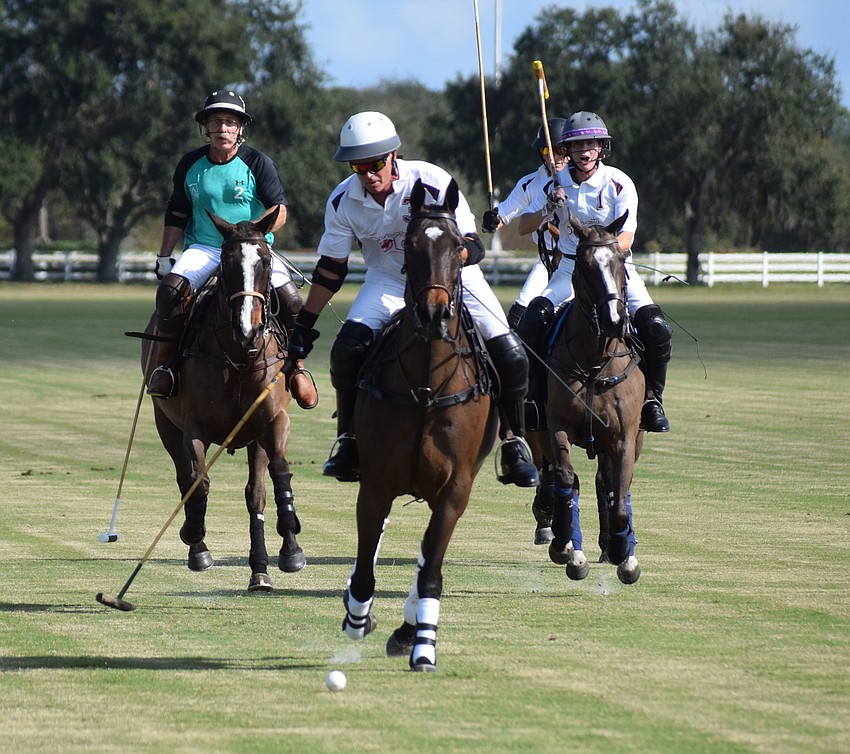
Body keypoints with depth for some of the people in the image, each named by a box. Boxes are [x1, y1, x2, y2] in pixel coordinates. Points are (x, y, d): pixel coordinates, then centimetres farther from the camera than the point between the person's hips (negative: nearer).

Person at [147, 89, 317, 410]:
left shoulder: (258, 163, -2)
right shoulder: (190, 166, 6)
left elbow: (279, 211, -8)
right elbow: (176, 216, 15)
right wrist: (163, 256, 10)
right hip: (203, 248, 1)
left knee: (289, 297, -24)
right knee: (171, 289, -28)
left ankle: (294, 365, -2)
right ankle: (164, 363, -15)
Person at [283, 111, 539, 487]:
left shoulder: (433, 183, -27)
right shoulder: (343, 201, -16)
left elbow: (473, 247, -26)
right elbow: (331, 267, -3)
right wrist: (304, 325, -3)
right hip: (388, 281, 2)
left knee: (510, 356, -16)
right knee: (347, 349, -22)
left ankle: (515, 446, 4)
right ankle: (349, 442, -3)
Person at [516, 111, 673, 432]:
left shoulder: (619, 183, -7)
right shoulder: (558, 182, 0)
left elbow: (626, 236, -14)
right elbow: (523, 227, 1)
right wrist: (548, 209, -20)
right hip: (570, 269, 1)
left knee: (657, 329, -23)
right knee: (533, 319, -25)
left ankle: (652, 399, -2)